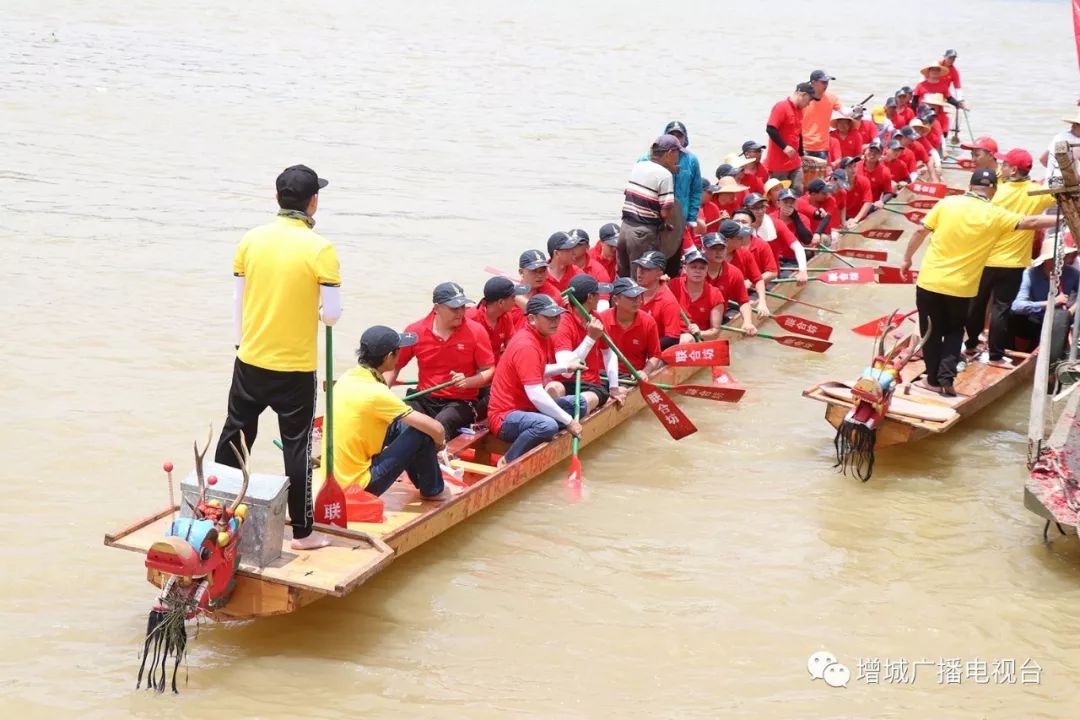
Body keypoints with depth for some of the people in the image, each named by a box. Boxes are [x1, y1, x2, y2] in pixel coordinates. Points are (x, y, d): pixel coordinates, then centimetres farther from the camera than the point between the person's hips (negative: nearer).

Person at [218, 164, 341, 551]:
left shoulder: (251, 239, -2)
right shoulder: (320, 250, -15)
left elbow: (237, 300, 6)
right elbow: (332, 314, -14)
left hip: (250, 360, 4)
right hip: (296, 367, -4)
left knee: (235, 434, 18)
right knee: (297, 445, 5)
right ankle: (302, 532, 12)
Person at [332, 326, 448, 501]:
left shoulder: (347, 378, 2)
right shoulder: (376, 394, -22)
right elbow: (436, 429, -20)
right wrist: (439, 442, 4)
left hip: (334, 480, 9)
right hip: (359, 485, -9)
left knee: (398, 425, 20)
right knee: (421, 433, -6)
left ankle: (422, 481, 34)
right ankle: (432, 490, 17)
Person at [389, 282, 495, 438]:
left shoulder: (476, 331, -4)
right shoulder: (416, 331, 0)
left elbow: (489, 371, 1)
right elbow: (394, 366, 11)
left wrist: (466, 382, -18)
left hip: (461, 402, -2)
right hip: (425, 400, 2)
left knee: (440, 423, -36)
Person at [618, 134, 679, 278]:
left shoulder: (638, 166, 9)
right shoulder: (665, 175, -13)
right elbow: (665, 212, -18)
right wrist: (664, 223, 4)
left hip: (625, 227, 7)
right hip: (644, 233, -7)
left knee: (622, 276, 16)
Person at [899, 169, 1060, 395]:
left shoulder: (947, 203, -4)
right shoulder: (995, 215, -8)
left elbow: (920, 232, -1)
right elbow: (1031, 222, -7)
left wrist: (907, 259, 11)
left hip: (930, 281, 1)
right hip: (960, 287, 0)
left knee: (931, 332, 15)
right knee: (954, 331, 19)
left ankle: (934, 379, 21)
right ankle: (946, 376, 3)